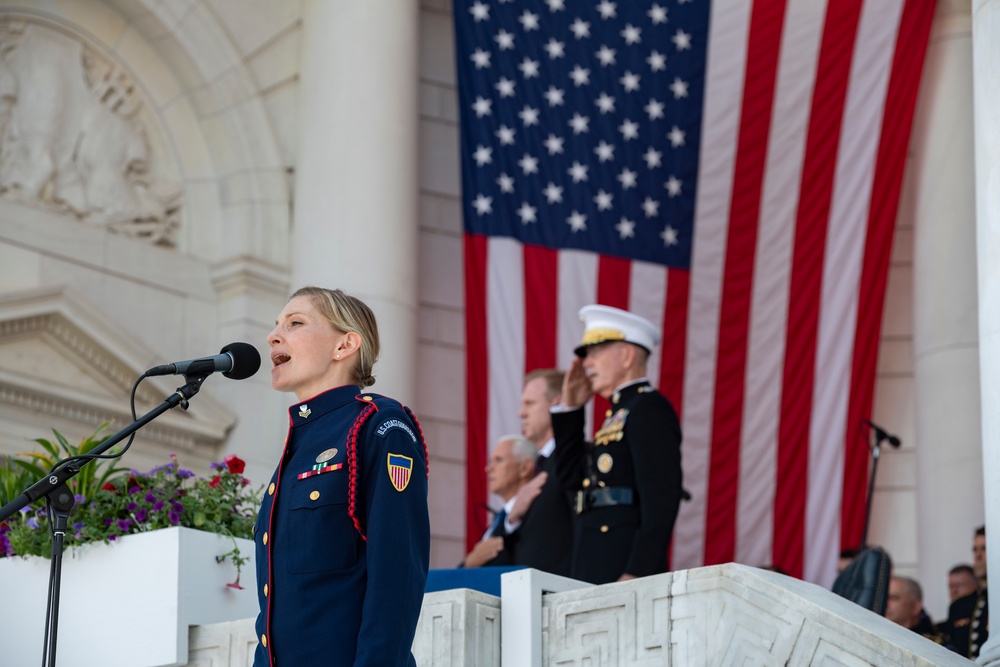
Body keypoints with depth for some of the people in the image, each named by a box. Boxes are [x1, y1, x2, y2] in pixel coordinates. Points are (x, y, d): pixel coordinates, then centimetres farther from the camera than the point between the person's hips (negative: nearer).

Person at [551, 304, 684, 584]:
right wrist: (570, 408, 18)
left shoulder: (649, 408, -7)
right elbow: (573, 479, 24)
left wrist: (636, 575, -24)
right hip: (596, 571, 9)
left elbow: (661, 498, -17)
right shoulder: (619, 414, 22)